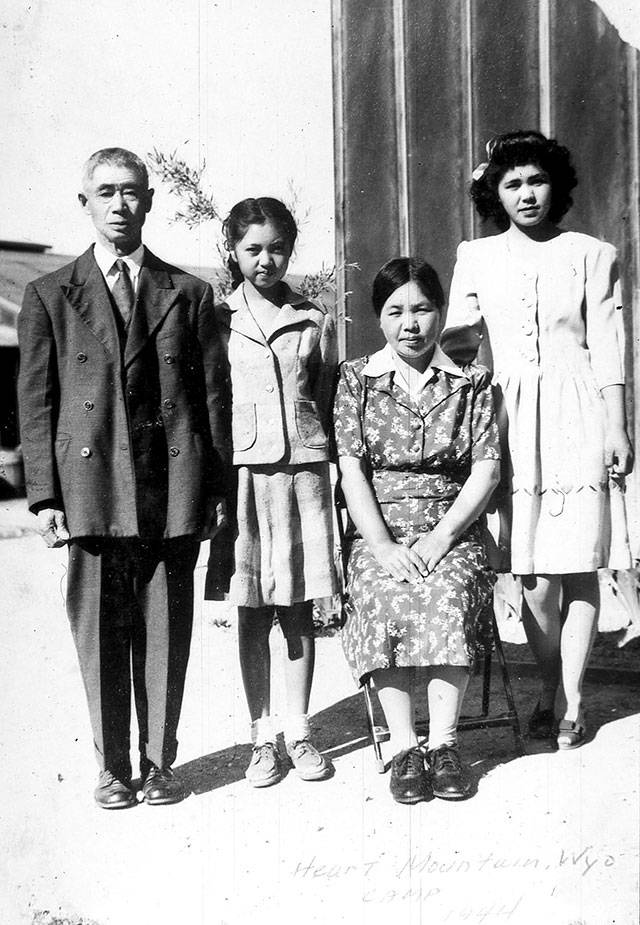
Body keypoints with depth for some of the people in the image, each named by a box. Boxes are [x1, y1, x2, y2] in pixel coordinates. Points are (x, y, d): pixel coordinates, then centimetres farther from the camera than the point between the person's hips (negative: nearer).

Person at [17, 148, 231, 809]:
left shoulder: (188, 294, 11)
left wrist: (216, 487, 3)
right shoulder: (49, 296, 9)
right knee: (99, 632, 4)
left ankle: (159, 764, 19)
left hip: (173, 489, 1)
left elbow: (215, 392, 9)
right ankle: (112, 767, 18)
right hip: (91, 487, 0)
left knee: (165, 632, 6)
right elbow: (36, 401, 6)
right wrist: (45, 495, -2)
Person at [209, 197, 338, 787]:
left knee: (299, 612, 6)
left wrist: (327, 465, 6)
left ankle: (298, 732, 18)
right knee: (253, 616, 3)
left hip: (303, 470, 1)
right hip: (242, 470, -1)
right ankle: (262, 737, 14)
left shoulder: (315, 322, 10)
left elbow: (328, 404, 13)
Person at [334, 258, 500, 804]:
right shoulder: (356, 379, 8)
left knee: (448, 595, -30)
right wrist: (382, 545, -12)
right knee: (385, 600, -30)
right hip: (380, 537, 0)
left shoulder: (470, 383, 9)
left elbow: (486, 469, 1)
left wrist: (440, 537, -12)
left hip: (452, 531, 0)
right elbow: (351, 470, 0)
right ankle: (404, 746, -22)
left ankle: (443, 743, -22)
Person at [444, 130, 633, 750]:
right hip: (511, 421, 1)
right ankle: (553, 693, 20)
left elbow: (608, 350, 3)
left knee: (578, 569, 1)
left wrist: (616, 429, -1)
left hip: (578, 421, -1)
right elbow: (453, 333, 11)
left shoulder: (593, 255, 6)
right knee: (534, 578, 1)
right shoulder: (476, 258, 10)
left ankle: (569, 701, 13)